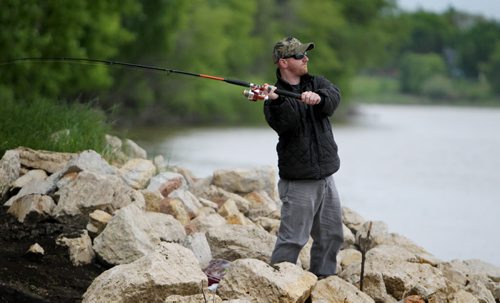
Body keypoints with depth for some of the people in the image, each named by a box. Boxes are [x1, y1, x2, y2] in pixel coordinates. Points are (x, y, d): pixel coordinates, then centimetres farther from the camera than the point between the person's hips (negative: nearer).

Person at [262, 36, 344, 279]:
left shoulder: (317, 83, 11)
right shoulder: (276, 96, -5)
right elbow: (284, 125, -24)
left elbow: (334, 96, -12)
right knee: (292, 239, -11)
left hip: (325, 176, 6)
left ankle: (323, 279, 27)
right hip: (298, 181, -6)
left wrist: (318, 97, -35)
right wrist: (276, 101, -43)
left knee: (331, 235, 14)